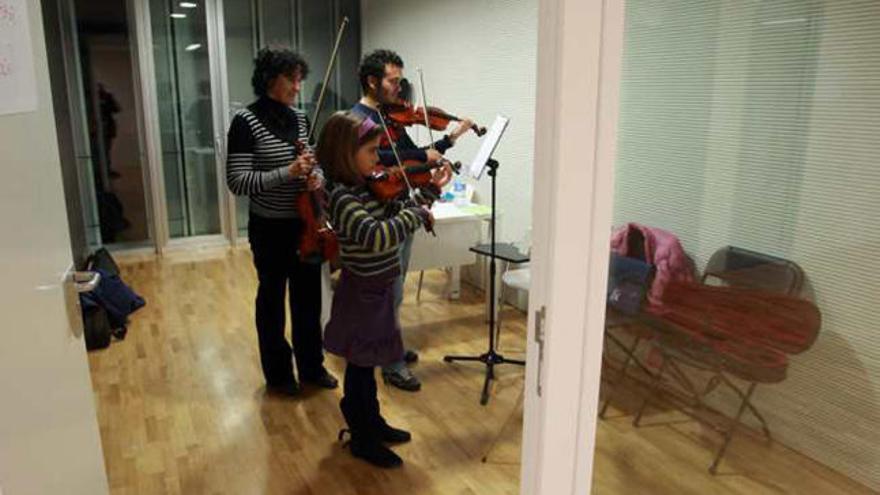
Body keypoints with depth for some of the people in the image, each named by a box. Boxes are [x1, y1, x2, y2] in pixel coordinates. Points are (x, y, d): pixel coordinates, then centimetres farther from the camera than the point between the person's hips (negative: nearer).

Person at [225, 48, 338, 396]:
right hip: (270, 228, -6)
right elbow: (237, 182, -17)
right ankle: (278, 374, 29)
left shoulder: (299, 118, 5)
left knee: (309, 297, 15)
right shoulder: (246, 122, -13)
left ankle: (312, 367, 33)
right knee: (272, 299, 10)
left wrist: (317, 177, -8)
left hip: (305, 223, 6)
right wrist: (287, 173, -27)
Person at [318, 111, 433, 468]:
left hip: (376, 289, 9)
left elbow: (395, 213, 11)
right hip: (362, 292, -9)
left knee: (366, 364, 22)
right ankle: (362, 439, 26)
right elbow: (376, 236, -39)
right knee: (360, 368, 8)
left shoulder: (369, 187, 2)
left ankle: (373, 423, 40)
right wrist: (418, 214, -27)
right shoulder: (342, 197, -25)